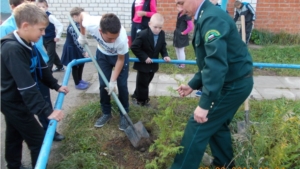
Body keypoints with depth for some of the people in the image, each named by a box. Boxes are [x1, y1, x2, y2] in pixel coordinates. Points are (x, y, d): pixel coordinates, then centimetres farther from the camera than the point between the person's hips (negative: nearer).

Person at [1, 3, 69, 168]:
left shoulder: (27, 44, -1)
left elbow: (41, 69, 11)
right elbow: (26, 86, -36)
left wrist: (56, 86, 8)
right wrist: (47, 111, -38)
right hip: (15, 104, -9)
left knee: (14, 137, 24)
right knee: (38, 140, 1)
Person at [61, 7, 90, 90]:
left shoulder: (78, 25, 2)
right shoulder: (72, 28, -28)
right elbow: (76, 41, -32)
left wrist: (83, 50, 15)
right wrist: (84, 51, -31)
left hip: (77, 48, 9)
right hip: (71, 49, -9)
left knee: (81, 63, 19)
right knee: (75, 66, 5)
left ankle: (80, 79, 38)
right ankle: (77, 84, 22)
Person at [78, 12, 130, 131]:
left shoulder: (122, 38, -42)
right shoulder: (91, 24, -39)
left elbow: (120, 60, -23)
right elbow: (82, 14, -12)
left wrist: (113, 80, -20)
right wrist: (82, 36, -2)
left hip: (120, 55, -2)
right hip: (102, 54, 3)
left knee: (122, 85, -2)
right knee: (103, 85, 3)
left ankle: (124, 115, 17)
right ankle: (106, 113, 22)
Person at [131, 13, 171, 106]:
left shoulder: (162, 34, -4)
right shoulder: (143, 34, -24)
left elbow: (163, 46, 9)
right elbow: (134, 47, -22)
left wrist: (165, 55, -10)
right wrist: (144, 57, -23)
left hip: (153, 64, 6)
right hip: (143, 64, -6)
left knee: (146, 82, 19)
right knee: (142, 83, 6)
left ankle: (137, 96, 37)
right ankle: (142, 100, 24)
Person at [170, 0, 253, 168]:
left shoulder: (212, 18, -22)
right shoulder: (207, 17, 11)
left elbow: (216, 63, -32)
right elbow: (209, 60, 17)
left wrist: (204, 104, -32)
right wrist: (192, 85, 14)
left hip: (233, 84, -10)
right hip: (235, 81, 10)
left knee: (198, 126, -4)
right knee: (217, 124, 21)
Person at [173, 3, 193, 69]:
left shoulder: (186, 16, -19)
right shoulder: (179, 14, 8)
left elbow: (191, 26, -23)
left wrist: (184, 32, -16)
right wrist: (177, 31, 10)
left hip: (182, 36, -9)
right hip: (177, 35, 9)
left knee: (181, 50, -1)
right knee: (177, 49, 17)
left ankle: (182, 64, 11)